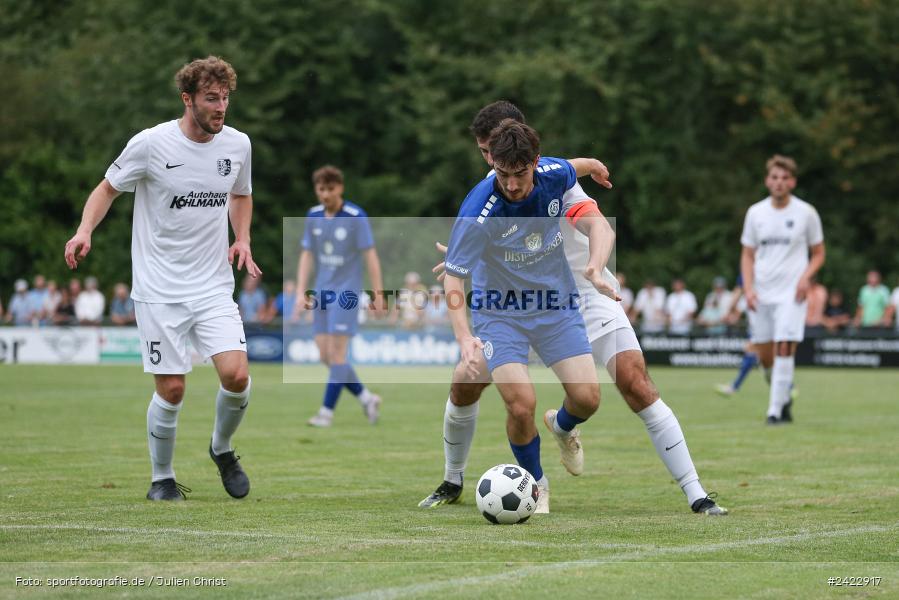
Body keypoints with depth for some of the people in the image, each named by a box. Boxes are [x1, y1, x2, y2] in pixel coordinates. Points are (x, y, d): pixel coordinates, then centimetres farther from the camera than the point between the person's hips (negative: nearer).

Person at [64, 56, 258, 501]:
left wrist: (242, 239, 6)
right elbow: (109, 187, 4)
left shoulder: (237, 144, 3)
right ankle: (162, 479, 17)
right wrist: (85, 230, -13)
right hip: (159, 290, -3)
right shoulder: (150, 144, -9)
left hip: (214, 287, 3)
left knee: (236, 375, -14)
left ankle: (221, 449, 16)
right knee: (172, 389, -5)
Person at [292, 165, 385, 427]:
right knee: (325, 354, 4)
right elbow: (307, 256, 10)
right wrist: (301, 294, 4)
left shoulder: (356, 217, -11)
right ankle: (366, 398, 19)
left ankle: (327, 411, -3)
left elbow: (370, 256, -9)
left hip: (346, 290, -6)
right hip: (322, 291, 6)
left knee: (336, 351, -9)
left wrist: (378, 294, -10)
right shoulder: (313, 216, 5)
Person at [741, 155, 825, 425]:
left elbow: (818, 253, 7)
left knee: (784, 349, -16)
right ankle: (784, 396, 30)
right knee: (765, 356, 6)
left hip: (791, 293, -3)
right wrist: (748, 288, -3)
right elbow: (747, 255, 11)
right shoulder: (755, 213, 5)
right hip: (760, 295, 3)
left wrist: (806, 277, -11)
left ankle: (776, 410, -13)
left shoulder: (806, 213, 0)